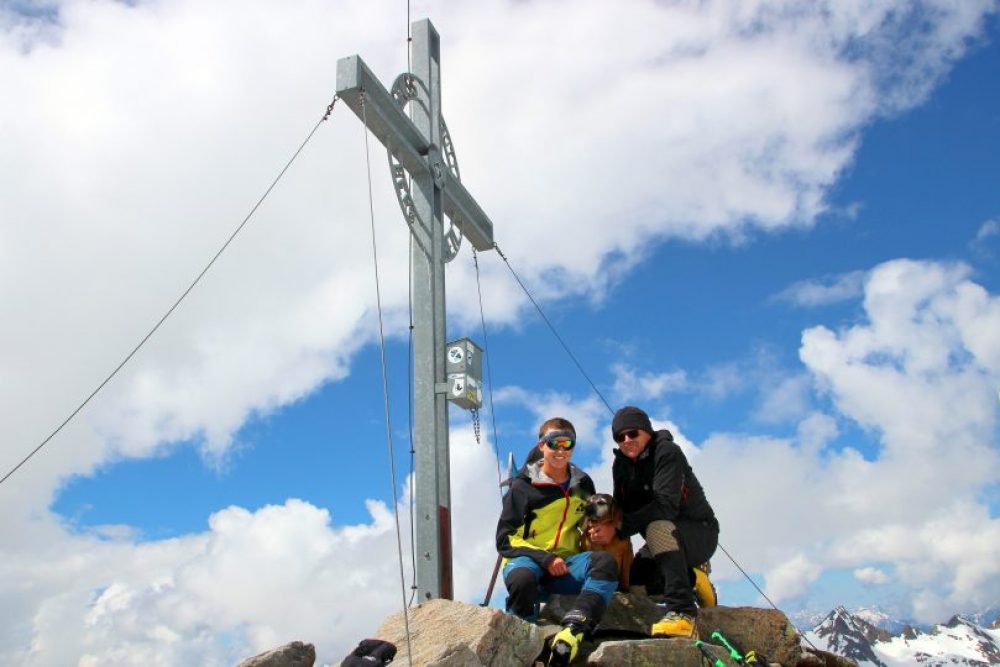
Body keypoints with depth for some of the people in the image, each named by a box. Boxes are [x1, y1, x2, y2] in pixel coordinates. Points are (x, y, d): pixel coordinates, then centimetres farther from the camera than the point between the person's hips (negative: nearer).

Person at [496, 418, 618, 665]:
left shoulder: (583, 484, 12)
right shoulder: (523, 486, -2)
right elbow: (505, 539, -5)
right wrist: (545, 559, -19)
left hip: (566, 563, 4)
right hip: (527, 559, -3)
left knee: (604, 561, -29)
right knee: (522, 579, -40)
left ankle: (573, 628, -46)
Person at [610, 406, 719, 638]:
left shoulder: (667, 452, -19)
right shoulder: (621, 464, 5)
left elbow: (666, 506, -30)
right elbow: (622, 508, 1)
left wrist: (622, 527, -32)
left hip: (699, 532, -8)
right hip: (668, 538, 9)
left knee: (658, 528, -37)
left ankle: (682, 612, -43)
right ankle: (691, 577, 13)